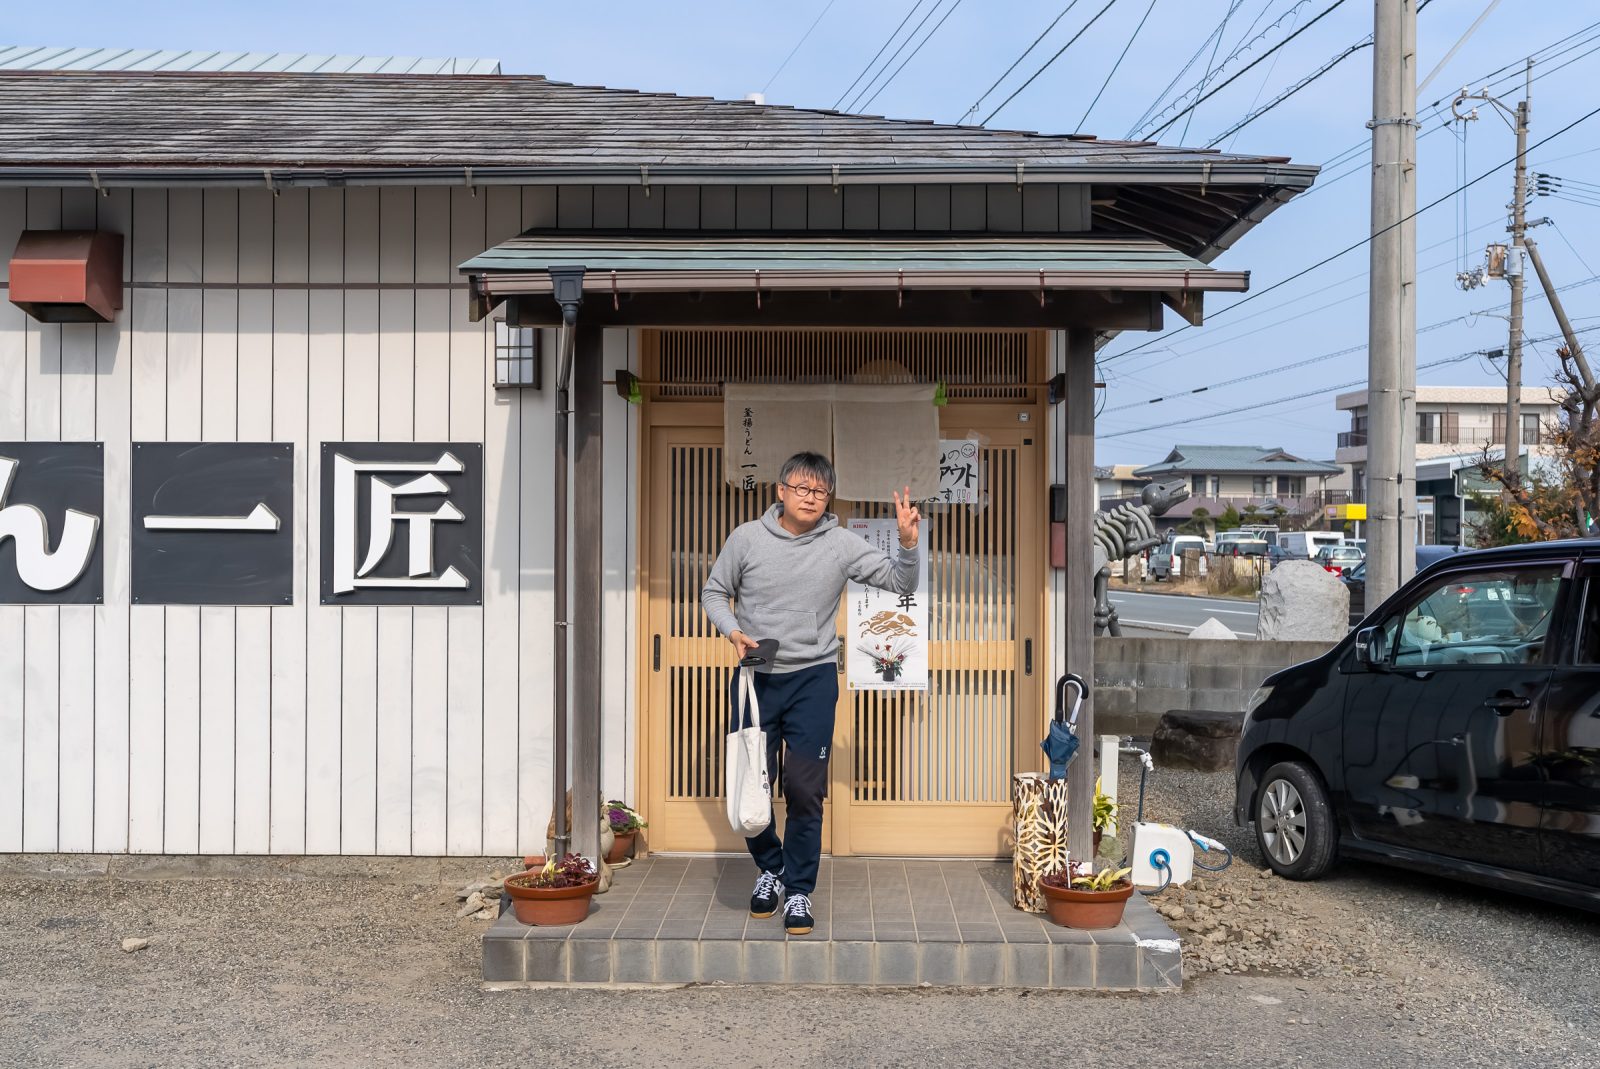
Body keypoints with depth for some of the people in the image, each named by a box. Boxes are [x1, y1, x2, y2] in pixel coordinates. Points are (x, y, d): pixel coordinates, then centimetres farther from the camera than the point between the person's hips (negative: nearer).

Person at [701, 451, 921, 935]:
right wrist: (733, 632, -9)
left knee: (805, 789, -3)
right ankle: (770, 867, 34)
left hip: (813, 678, -1)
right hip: (755, 677, 1)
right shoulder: (747, 537, -3)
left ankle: (799, 890, 15)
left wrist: (908, 542, -25)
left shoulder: (841, 544, -4)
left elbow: (899, 582, -6)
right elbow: (714, 592, 8)